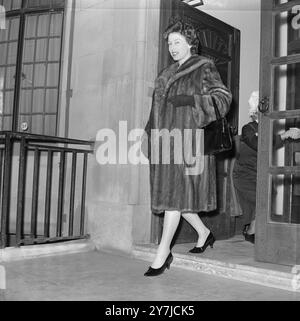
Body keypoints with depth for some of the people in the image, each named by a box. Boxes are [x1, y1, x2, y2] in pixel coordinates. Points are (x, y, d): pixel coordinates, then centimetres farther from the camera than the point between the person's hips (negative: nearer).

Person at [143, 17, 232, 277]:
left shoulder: (204, 68, 3)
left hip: (189, 138, -7)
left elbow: (223, 97, -7)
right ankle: (204, 233, 26)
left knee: (176, 192, -11)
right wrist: (149, 132, 16)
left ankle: (164, 253, -5)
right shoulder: (168, 74, 23)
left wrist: (191, 99, -20)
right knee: (169, 192, 6)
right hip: (165, 139, 7)